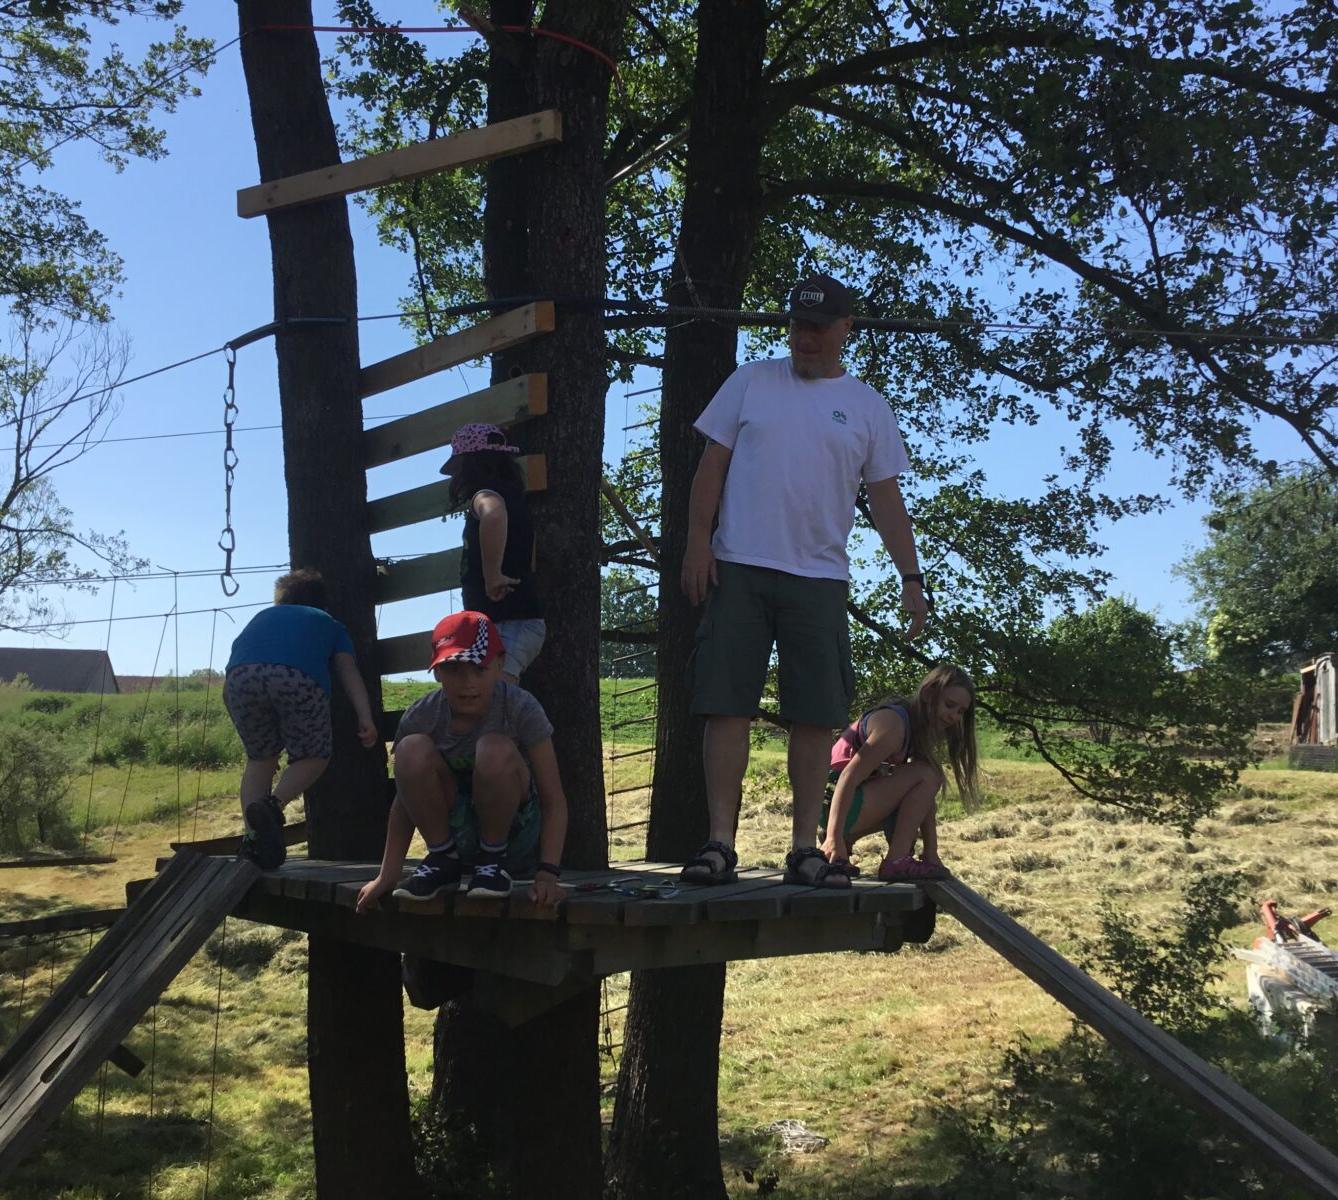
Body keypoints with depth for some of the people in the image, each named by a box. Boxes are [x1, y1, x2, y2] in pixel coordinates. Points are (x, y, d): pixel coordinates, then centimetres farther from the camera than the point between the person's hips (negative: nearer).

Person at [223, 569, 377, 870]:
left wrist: (245, 726, 47)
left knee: (260, 758, 23)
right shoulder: (329, 624, 37)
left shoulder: (261, 617, 42)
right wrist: (366, 719, 8)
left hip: (241, 674, 3)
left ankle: (253, 835, 11)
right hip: (298, 677, -3)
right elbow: (349, 671, 18)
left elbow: (227, 692, 34)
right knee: (313, 756, 16)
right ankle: (275, 804, -10)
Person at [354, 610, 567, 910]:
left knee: (495, 750, -32)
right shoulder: (420, 718, -13)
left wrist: (547, 873, -29)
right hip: (457, 834, 3)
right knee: (412, 749, -24)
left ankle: (493, 860, -10)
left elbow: (553, 800, -19)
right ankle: (444, 860, -6)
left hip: (515, 830, -2)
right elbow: (407, 795, 0)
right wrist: (388, 874, -5)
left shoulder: (520, 708, -20)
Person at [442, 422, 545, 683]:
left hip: (507, 623, -10)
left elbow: (494, 515, -36)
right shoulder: (512, 496, 21)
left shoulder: (487, 493, -8)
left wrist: (492, 575, -28)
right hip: (522, 619, 10)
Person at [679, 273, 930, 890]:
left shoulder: (868, 407, 11)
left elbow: (886, 498, 11)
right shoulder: (750, 382, 10)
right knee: (726, 704, -4)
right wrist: (698, 542, -3)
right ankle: (720, 842, 1)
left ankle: (805, 848, 9)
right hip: (738, 568, -1)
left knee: (817, 714, 1)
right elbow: (712, 465, 8)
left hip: (820, 579, 1)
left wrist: (910, 576, 4)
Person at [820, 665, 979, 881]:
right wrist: (834, 838, -32)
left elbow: (926, 799, 9)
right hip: (831, 803, -10)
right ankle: (896, 862, -16)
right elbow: (850, 777, -25)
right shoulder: (894, 722, -15)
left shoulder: (919, 730, 13)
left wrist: (931, 854, 1)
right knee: (926, 775, -16)